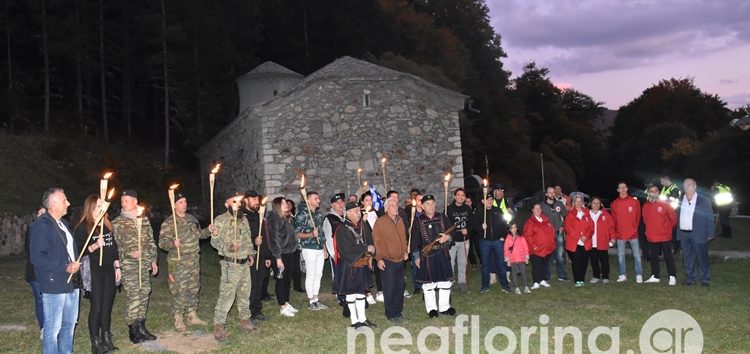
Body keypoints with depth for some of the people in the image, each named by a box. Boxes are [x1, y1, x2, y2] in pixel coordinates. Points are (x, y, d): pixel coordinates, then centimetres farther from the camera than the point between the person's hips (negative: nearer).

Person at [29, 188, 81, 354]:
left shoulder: (63, 223, 16)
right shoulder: (40, 226, -12)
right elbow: (37, 258, -19)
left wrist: (75, 264, 12)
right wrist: (65, 267, -20)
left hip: (71, 283, 9)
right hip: (54, 285, -8)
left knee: (69, 324, 16)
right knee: (53, 328, -2)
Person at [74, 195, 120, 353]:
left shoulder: (107, 225, 12)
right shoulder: (82, 228, -7)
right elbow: (79, 252, -12)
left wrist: (117, 267, 12)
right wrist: (95, 246, -26)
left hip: (109, 271, 6)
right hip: (94, 272, -6)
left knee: (107, 306, 10)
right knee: (96, 307, -2)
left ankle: (106, 339, 19)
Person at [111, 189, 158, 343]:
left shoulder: (144, 219, 10)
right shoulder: (117, 223, -3)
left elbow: (151, 241, 15)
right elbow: (115, 245, -5)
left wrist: (153, 260, 12)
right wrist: (129, 253, -21)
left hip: (144, 265, 5)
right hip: (128, 266, -5)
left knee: (144, 295, 8)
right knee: (133, 297, -7)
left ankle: (141, 327, 20)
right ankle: (133, 331, 3)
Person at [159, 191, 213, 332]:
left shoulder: (192, 218, 11)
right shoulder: (168, 222, -11)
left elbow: (198, 234, 23)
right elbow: (162, 242, -15)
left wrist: (208, 230, 5)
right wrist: (172, 243, -34)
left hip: (194, 260, 7)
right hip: (178, 262, -7)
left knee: (193, 289, 14)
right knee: (179, 291, -5)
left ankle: (192, 316, 26)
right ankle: (178, 320, 7)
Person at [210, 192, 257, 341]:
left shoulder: (243, 219, 13)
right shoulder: (220, 220, -9)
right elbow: (214, 240, -13)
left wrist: (250, 253, 11)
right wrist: (227, 247, -30)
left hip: (244, 263, 7)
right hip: (230, 263, -7)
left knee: (244, 293, 15)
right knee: (226, 295, -9)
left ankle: (245, 320, 29)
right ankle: (219, 326, -2)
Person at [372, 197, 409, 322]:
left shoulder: (400, 220, 9)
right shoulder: (380, 222, -11)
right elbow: (376, 241, -10)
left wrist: (405, 251, 14)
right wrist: (379, 258, -12)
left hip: (400, 259, 7)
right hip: (387, 260, -7)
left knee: (400, 286, 15)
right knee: (389, 288, -1)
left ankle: (398, 311, 29)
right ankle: (391, 314, 11)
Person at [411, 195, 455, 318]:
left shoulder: (443, 217, 5)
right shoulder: (418, 221, 0)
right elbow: (415, 240, 1)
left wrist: (447, 237, -15)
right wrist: (416, 256, -2)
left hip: (442, 254, 2)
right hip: (426, 256, -2)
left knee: (445, 282, 6)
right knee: (428, 283, 3)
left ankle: (444, 307, 19)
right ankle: (431, 308, 16)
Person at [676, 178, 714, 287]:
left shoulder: (704, 200, -3)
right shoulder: (680, 201, 9)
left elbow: (710, 218, -3)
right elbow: (677, 217, 11)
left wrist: (709, 234, -8)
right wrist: (678, 233, 4)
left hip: (698, 234, -4)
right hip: (684, 234, 4)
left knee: (702, 257, 1)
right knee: (688, 258, 10)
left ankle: (705, 279, 10)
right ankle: (690, 278, 19)